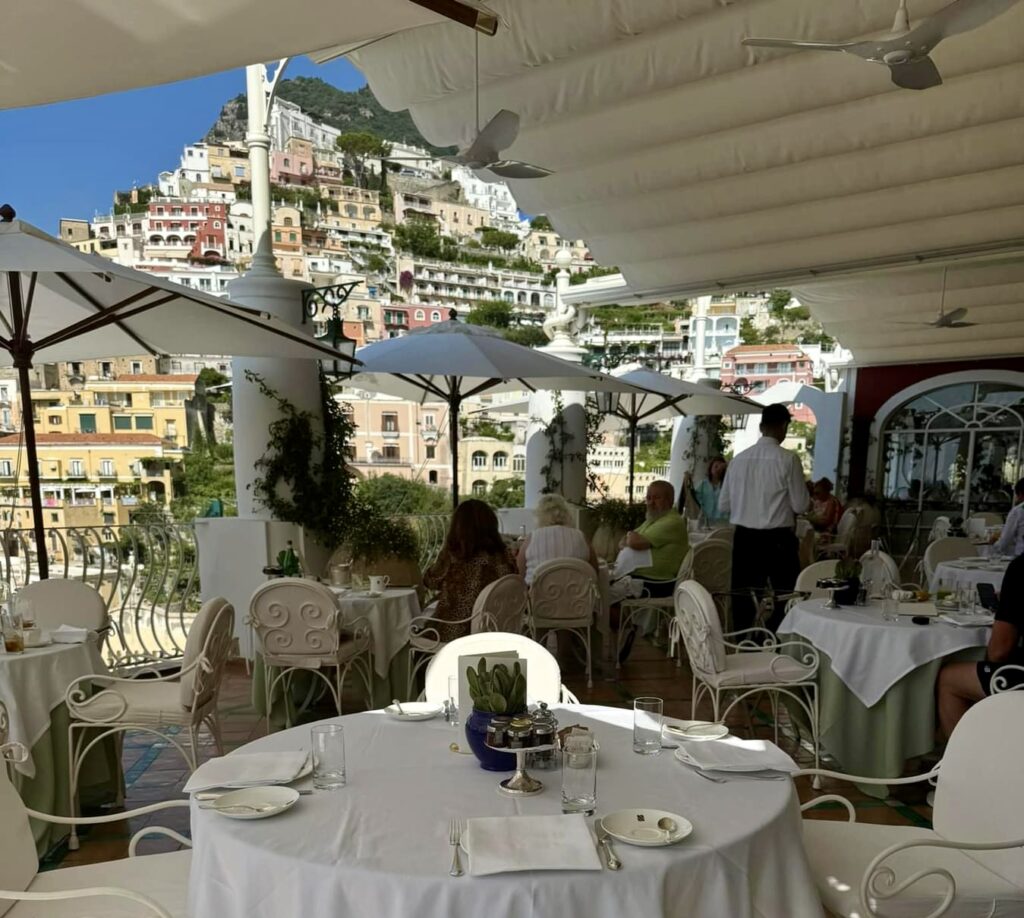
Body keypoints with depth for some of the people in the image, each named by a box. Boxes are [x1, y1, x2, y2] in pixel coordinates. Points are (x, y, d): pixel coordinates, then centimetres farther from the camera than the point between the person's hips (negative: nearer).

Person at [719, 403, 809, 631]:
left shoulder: (739, 459, 1)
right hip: (778, 540, -4)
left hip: (744, 538, 4)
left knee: (744, 600, 12)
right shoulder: (788, 459, -10)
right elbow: (800, 505, -7)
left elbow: (724, 504, 7)